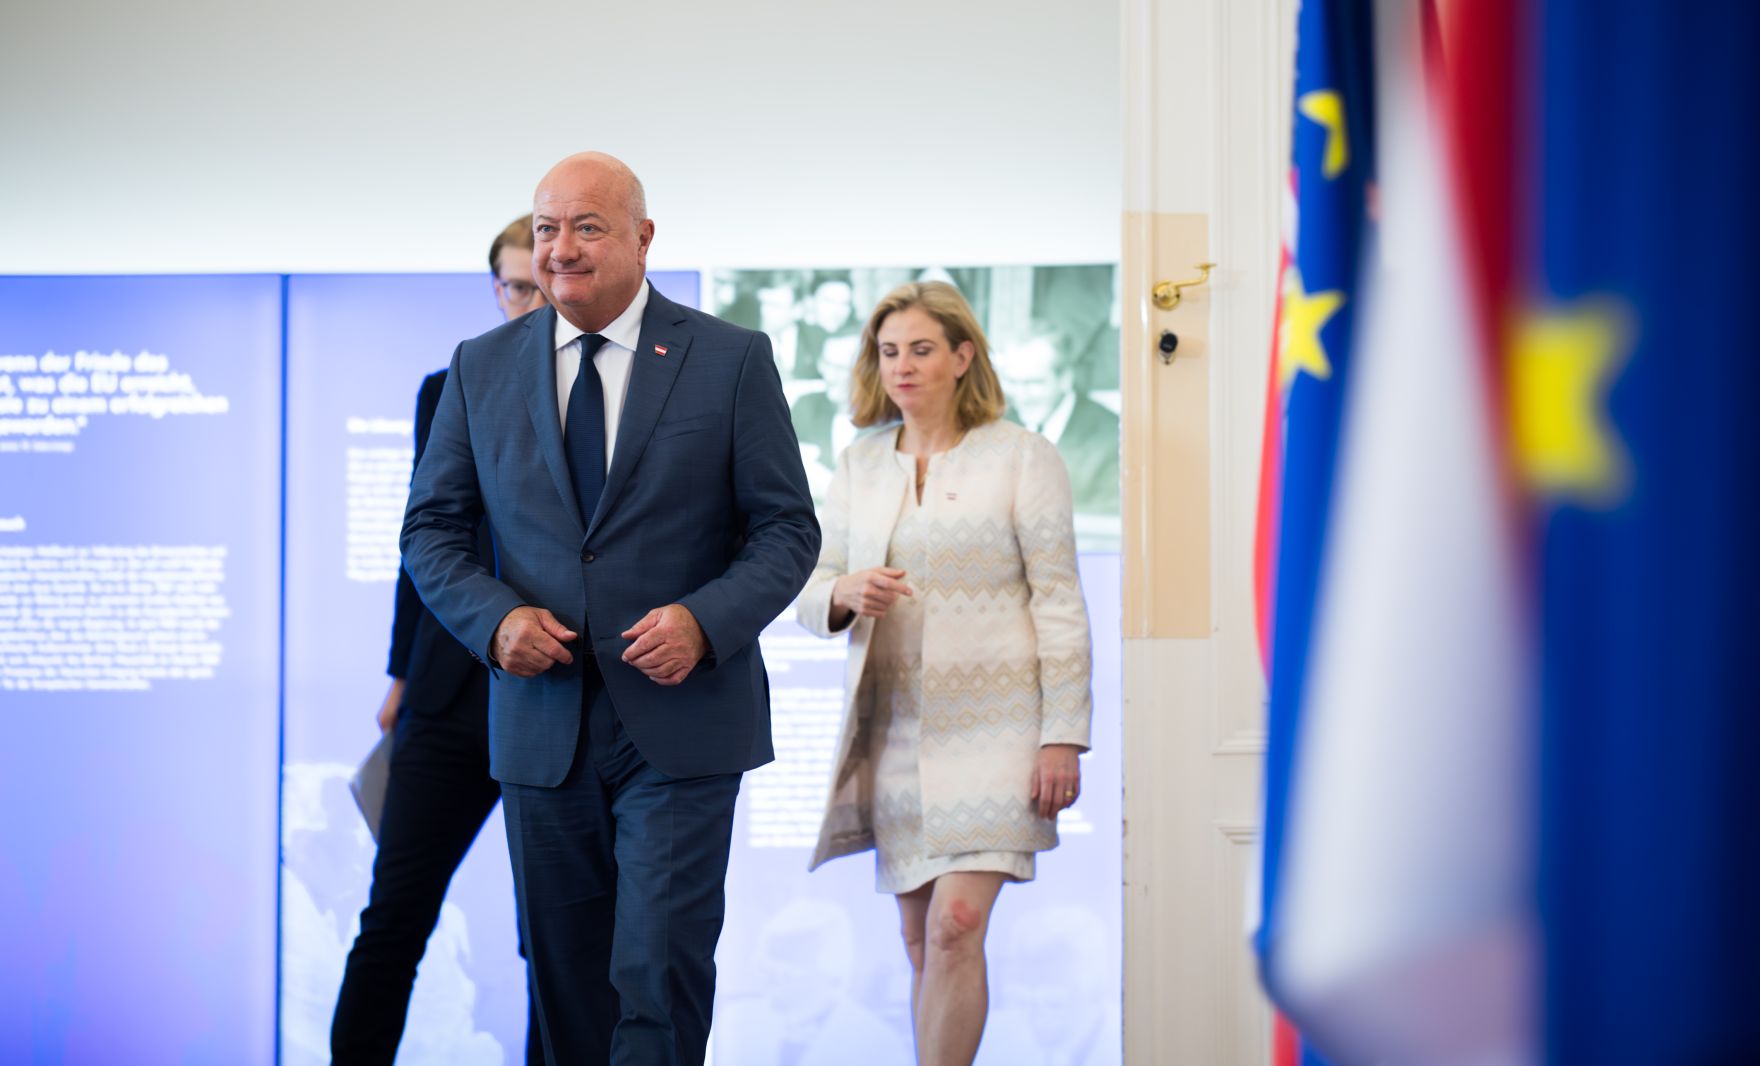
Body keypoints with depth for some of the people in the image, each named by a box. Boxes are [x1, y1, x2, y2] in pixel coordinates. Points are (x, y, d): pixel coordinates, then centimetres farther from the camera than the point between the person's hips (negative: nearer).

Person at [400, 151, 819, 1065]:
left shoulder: (732, 360, 0)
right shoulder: (481, 367, 7)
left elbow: (787, 529, 0)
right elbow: (432, 529, 10)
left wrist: (704, 621, -18)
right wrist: (495, 618, -10)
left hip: (680, 724, -3)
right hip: (540, 725, 3)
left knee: (661, 967, -9)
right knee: (564, 977, 11)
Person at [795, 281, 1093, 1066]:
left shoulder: (1021, 457, -1)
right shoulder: (858, 465, 11)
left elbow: (1059, 602, -3)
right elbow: (808, 593, 11)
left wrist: (1064, 735, -9)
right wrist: (846, 595, -14)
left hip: (991, 724, -4)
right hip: (892, 727, 4)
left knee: (956, 925, -16)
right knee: (920, 939, 7)